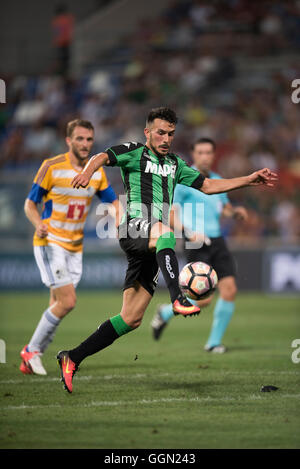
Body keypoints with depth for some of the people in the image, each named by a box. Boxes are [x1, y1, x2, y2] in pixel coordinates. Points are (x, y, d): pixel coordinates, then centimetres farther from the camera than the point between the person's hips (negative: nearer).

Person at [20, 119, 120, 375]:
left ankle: (30, 358, 17)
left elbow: (112, 201, 11)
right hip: (50, 242, -6)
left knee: (58, 305, 5)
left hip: (75, 246, 6)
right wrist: (39, 225, -26)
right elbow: (30, 203, -6)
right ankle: (33, 350, 1)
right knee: (67, 301, -15)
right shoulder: (52, 167, -11)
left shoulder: (97, 171, 4)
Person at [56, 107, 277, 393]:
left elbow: (207, 186, 25)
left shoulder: (175, 164, 23)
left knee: (131, 319, 0)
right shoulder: (134, 152, 4)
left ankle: (72, 359, 6)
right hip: (133, 230, -7)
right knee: (164, 230, -41)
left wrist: (250, 180, 18)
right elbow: (103, 157, -12)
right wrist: (88, 171, -36)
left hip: (153, 247, 7)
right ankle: (178, 299, -57)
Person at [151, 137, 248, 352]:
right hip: (198, 244, -6)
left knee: (230, 290, -6)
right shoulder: (184, 180, -6)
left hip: (217, 241, 6)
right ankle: (166, 312, 15)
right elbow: (170, 213, -8)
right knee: (204, 299, -13)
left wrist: (236, 212, 5)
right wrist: (189, 232, -22)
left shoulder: (217, 180, 15)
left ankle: (214, 341, 7)